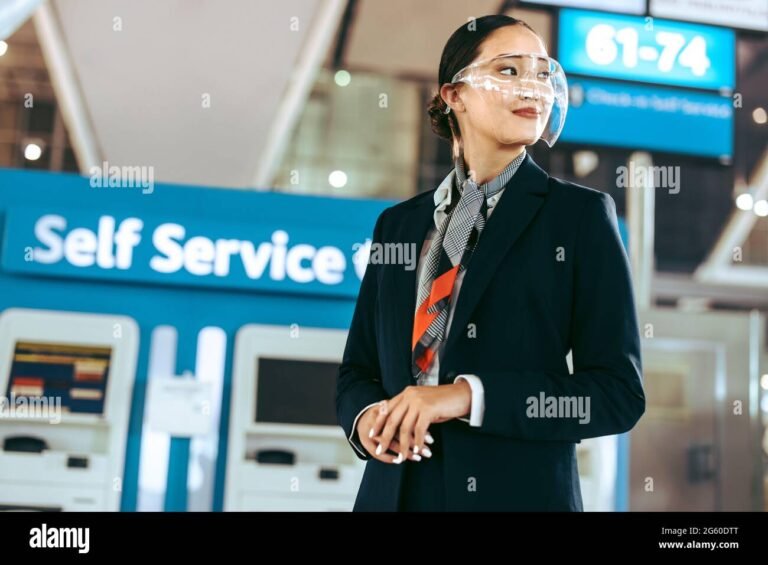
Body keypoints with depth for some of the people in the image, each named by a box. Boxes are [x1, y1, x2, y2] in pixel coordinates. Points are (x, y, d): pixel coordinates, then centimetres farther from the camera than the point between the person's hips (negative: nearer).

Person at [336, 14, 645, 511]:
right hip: (395, 491, 3)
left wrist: (470, 396, -19)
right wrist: (368, 417, -10)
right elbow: (358, 369, 13)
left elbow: (620, 392, -8)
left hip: (521, 491, -3)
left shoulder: (580, 214, -3)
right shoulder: (398, 223, 8)